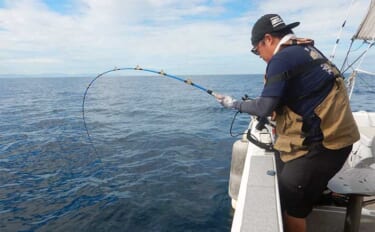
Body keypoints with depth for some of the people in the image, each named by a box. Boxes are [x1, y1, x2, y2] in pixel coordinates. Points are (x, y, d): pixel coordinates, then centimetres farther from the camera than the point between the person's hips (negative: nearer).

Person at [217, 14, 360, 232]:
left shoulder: (282, 58, -14)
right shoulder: (308, 50, 13)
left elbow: (265, 108, -16)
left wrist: (235, 103, -1)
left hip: (321, 143, -9)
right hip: (334, 136, 9)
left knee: (291, 205, 3)